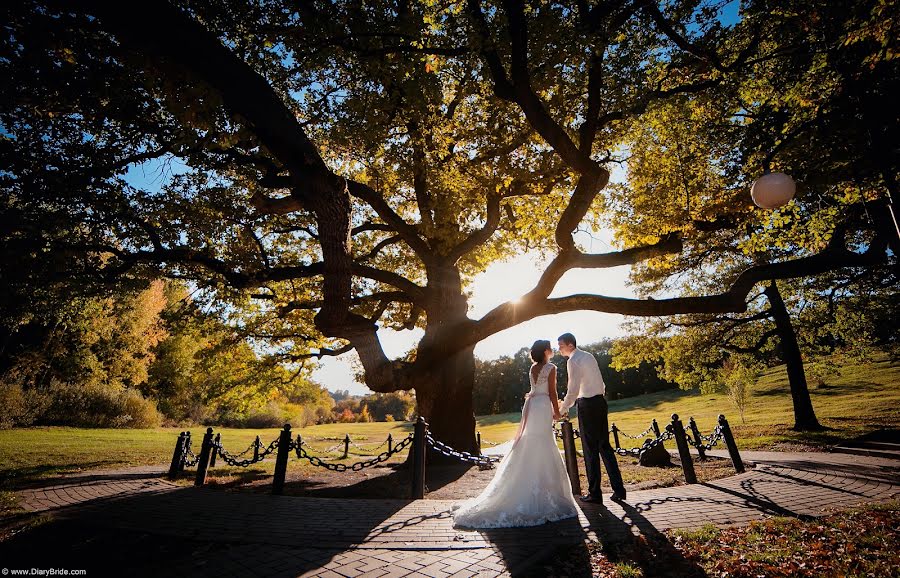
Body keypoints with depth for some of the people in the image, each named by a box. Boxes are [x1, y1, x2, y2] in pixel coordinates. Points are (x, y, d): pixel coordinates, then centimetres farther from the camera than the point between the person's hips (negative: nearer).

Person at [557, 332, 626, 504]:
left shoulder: (573, 361, -13)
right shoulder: (589, 356, 12)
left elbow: (573, 391, -17)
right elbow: (601, 383, 15)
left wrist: (562, 409, -8)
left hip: (587, 405, -8)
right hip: (600, 401, 8)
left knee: (590, 450, 1)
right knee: (605, 446, 14)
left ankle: (594, 493, 9)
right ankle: (618, 489, 17)